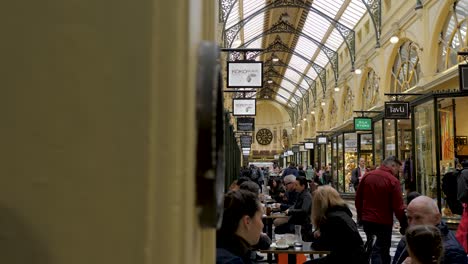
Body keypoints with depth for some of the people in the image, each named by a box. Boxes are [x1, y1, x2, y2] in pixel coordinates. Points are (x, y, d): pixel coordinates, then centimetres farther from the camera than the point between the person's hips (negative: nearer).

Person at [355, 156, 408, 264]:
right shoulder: (393, 181, -15)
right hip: (384, 222, -5)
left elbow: (358, 198, 9)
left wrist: (360, 215, 19)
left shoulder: (367, 176, 2)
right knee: (383, 251, 7)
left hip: (367, 220, 5)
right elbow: (398, 207, -16)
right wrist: (404, 225, -7)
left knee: (372, 248, 19)